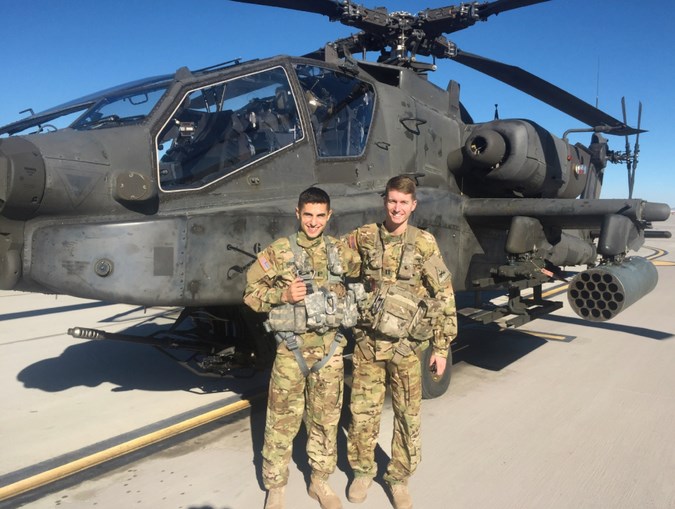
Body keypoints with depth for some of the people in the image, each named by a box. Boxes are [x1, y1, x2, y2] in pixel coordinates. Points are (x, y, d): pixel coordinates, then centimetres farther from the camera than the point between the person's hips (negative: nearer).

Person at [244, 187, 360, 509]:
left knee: (325, 419, 14)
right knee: (282, 421, 6)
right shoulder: (278, 251, -4)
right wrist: (282, 294, -17)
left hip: (330, 349, 3)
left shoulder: (339, 251, 5)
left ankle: (320, 481, 34)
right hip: (292, 349, -3)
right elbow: (251, 292, -2)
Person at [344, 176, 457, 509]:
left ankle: (399, 477, 29)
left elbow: (444, 298, -3)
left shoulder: (424, 244, -6)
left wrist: (441, 348, -3)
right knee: (362, 412, 10)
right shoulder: (363, 238, 0)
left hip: (406, 345, -1)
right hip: (368, 342, 1)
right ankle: (362, 471, 32)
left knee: (408, 416, 9)